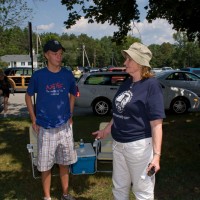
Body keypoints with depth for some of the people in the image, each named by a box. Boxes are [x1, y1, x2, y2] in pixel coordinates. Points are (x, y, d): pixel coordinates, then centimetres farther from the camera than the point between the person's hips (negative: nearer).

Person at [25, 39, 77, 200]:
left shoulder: (68, 75, -2)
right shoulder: (38, 75, -8)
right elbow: (28, 96, 4)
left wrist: (70, 115, 7)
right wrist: (34, 119, -1)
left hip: (65, 127, 2)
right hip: (45, 128, -2)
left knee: (64, 163, 15)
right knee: (45, 166, 8)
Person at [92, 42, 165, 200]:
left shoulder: (151, 85, -15)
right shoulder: (126, 83, 7)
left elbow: (156, 123, -19)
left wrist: (157, 154, -22)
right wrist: (106, 130, 21)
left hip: (139, 145, -7)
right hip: (118, 143, 7)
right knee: (119, 187, 22)